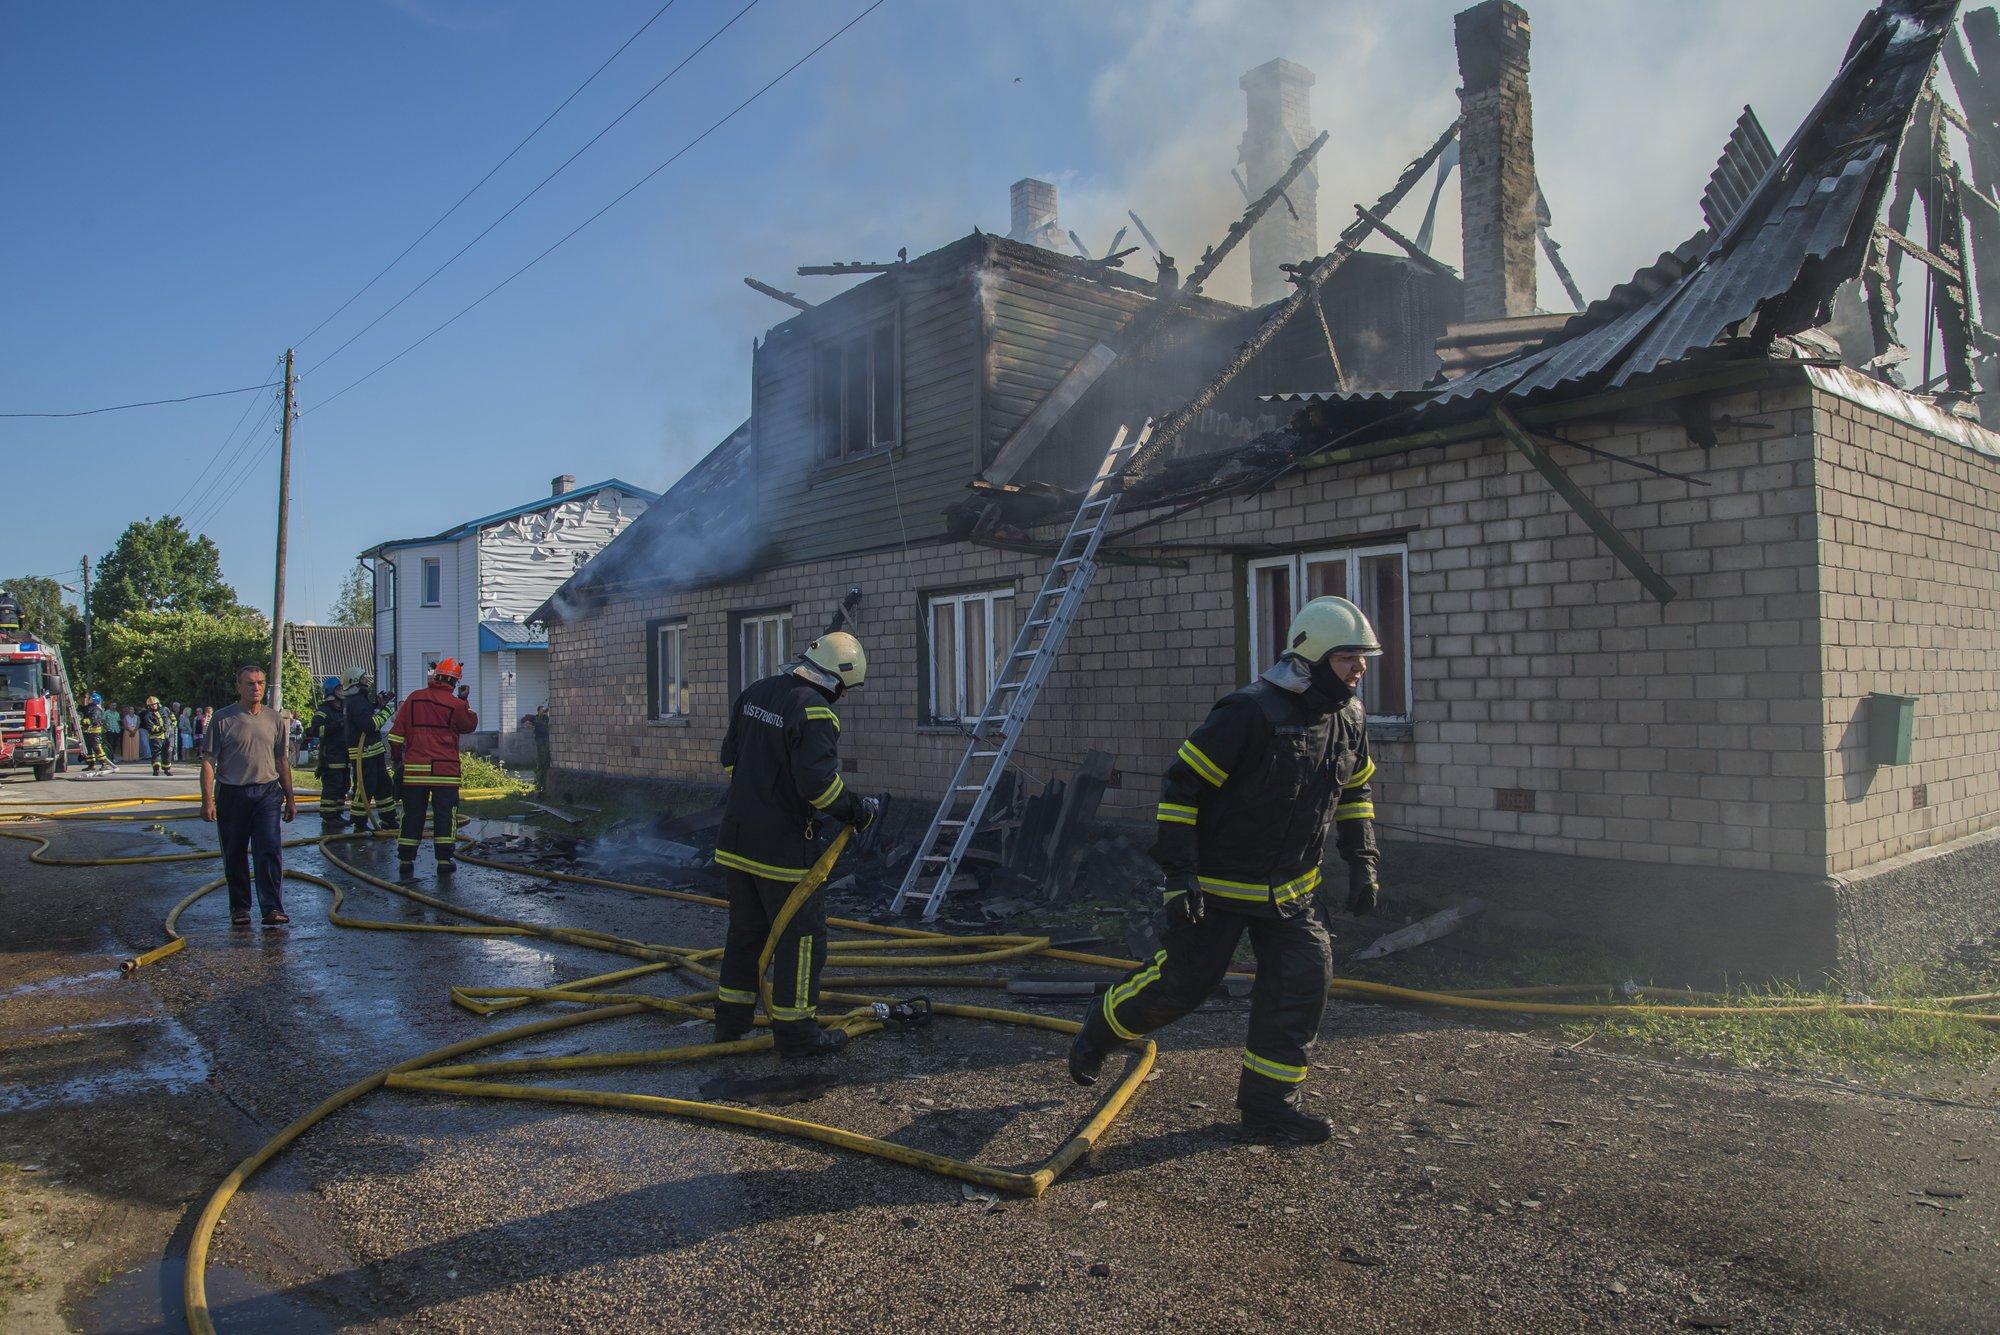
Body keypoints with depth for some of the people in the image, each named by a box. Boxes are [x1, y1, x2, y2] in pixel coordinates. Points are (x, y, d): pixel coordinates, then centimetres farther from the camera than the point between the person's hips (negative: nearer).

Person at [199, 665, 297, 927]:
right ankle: (239, 907, 21)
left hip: (268, 792, 1)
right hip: (232, 794, -1)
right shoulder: (222, 719, -1)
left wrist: (289, 798, 15)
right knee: (235, 856, 8)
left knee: (270, 850, -9)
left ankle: (273, 908, -9)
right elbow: (208, 762, -2)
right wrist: (207, 800, -9)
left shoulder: (274, 719, 10)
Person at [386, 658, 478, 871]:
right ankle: (444, 859, -1)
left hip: (414, 768, 3)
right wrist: (464, 702, 18)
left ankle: (406, 857, 13)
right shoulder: (456, 705, -6)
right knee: (445, 813, 2)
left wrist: (396, 758, 16)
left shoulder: (414, 698, 4)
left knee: (412, 813, 11)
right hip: (445, 769, -3)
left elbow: (397, 732, 7)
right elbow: (470, 724, 12)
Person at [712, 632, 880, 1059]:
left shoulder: (754, 694, 9)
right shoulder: (814, 711, -18)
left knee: (746, 929, 20)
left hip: (736, 838, 8)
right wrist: (854, 811, -11)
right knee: (802, 935, 4)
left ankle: (731, 1021, 29)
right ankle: (795, 1031, 9)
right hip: (781, 845, -8)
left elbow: (730, 756, 17)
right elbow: (818, 780, -26)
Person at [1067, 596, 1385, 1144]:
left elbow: (1357, 791, 19)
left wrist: (1362, 864, 9)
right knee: (1186, 980, 0)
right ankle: (1102, 1028, 29)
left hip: (1290, 888, 7)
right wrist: (1178, 873, -23)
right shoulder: (1248, 713, -24)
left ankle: (1268, 1102, 13)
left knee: (1302, 980, -3)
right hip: (1218, 883, -6)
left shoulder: (1348, 719, 1)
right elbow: (1181, 786, -21)